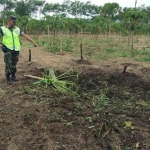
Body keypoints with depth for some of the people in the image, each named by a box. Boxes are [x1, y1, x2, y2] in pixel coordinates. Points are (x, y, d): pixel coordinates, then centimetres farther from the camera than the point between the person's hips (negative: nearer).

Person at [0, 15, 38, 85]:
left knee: (14, 64, 11)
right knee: (8, 64, -5)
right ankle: (8, 78, 7)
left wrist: (33, 42, 8)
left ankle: (13, 76, 26)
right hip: (8, 49, -3)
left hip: (16, 49, 3)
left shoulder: (17, 29, 10)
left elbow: (25, 35, 10)